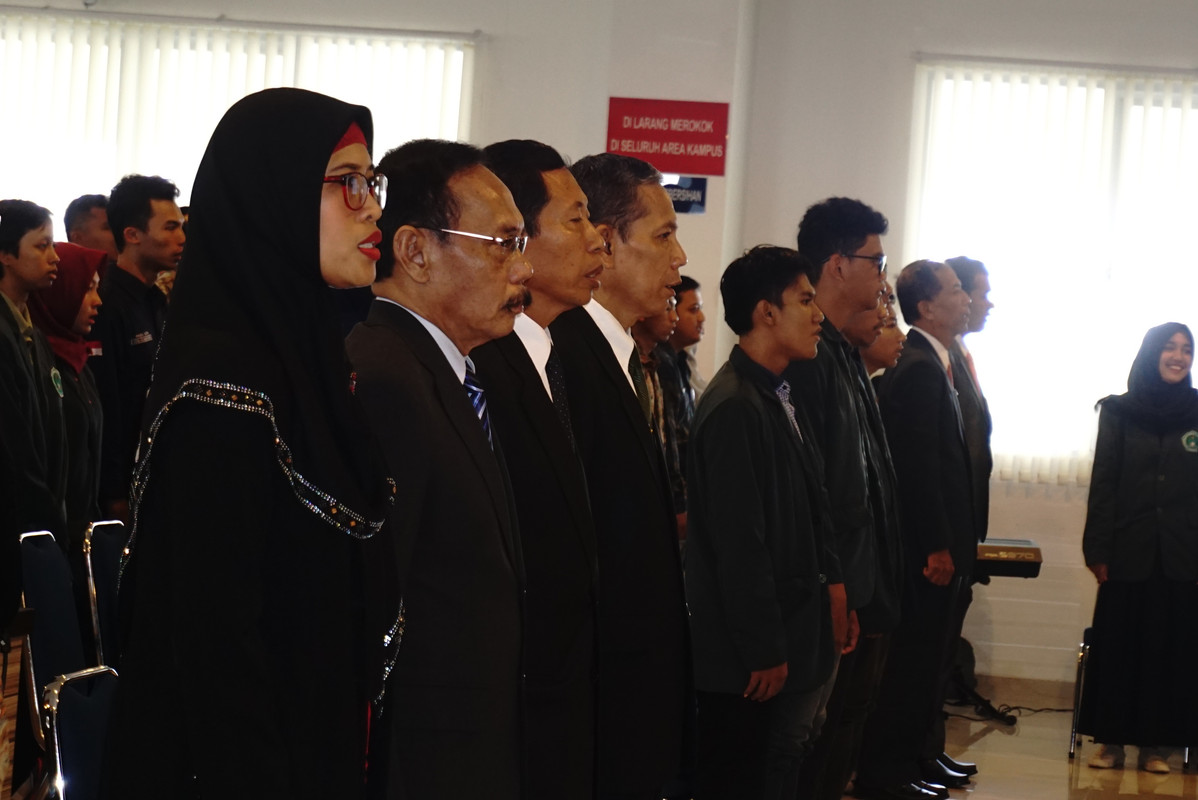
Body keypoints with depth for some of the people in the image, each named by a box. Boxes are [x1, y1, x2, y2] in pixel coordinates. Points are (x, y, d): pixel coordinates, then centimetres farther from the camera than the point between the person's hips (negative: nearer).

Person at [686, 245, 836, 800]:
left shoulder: (779, 397, 12)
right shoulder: (735, 408, -18)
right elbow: (740, 546, -20)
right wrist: (764, 652, -18)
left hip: (786, 642, 9)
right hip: (748, 667, -9)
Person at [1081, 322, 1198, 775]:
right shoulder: (1120, 412, 4)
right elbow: (1103, 483, 2)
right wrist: (1097, 549, -5)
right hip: (1129, 550, 0)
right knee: (1116, 645, 2)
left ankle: (1154, 744, 10)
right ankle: (1111, 741, 8)